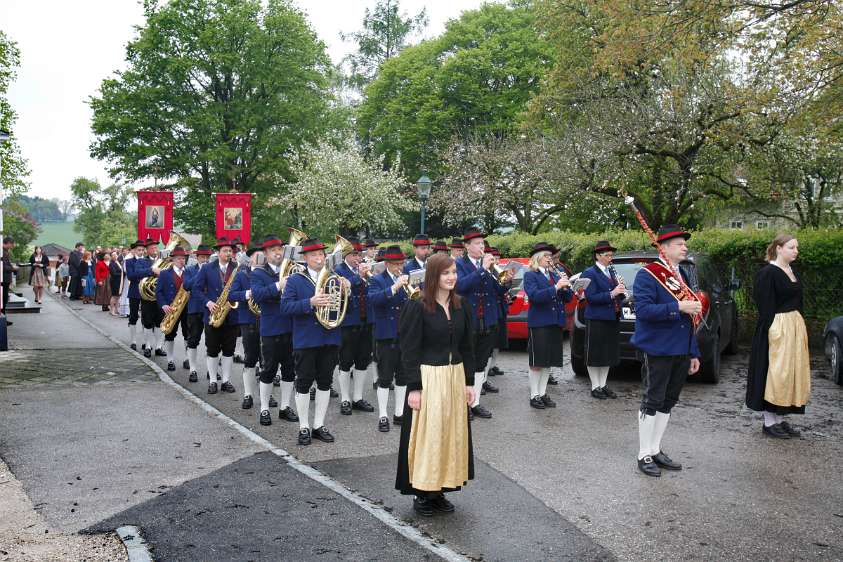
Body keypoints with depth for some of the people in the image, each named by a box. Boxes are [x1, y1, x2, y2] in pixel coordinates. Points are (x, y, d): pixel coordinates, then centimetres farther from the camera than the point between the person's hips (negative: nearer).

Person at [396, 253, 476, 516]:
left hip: (455, 377, 6)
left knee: (452, 434, 11)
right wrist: (414, 387, -15)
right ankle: (421, 493, 16)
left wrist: (469, 381, 8)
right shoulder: (417, 307, -12)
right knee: (427, 435, 0)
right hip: (428, 378, -6)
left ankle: (440, 491, 24)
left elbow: (466, 346, 11)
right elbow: (409, 350, -12)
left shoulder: (460, 306, 6)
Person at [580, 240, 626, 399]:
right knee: (595, 354, 0)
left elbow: (619, 296, 15)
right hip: (596, 320, -7)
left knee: (609, 354, 11)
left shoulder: (612, 272, 14)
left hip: (613, 319, 7)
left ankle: (603, 385, 21)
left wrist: (621, 290, -6)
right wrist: (611, 294, -24)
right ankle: (595, 387, 9)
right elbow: (591, 297, -18)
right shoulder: (589, 273, -8)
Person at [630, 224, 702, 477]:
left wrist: (693, 353, 17)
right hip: (657, 350, -8)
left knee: (668, 402, 13)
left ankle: (655, 450, 24)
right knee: (652, 402, -1)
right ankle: (644, 456, 9)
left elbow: (688, 319, 19)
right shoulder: (648, 274, -10)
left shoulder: (681, 276, 15)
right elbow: (643, 309, -22)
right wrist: (678, 307, -26)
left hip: (680, 352, 8)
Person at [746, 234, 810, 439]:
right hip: (777, 328, -9)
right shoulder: (767, 273, -12)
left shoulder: (792, 272, 14)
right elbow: (765, 307, -16)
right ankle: (769, 422, 4)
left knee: (791, 372, 11)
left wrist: (798, 327, 14)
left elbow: (797, 302, 20)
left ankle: (780, 418, 19)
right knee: (775, 373, -4)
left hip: (795, 328, 9)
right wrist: (771, 333, -20)